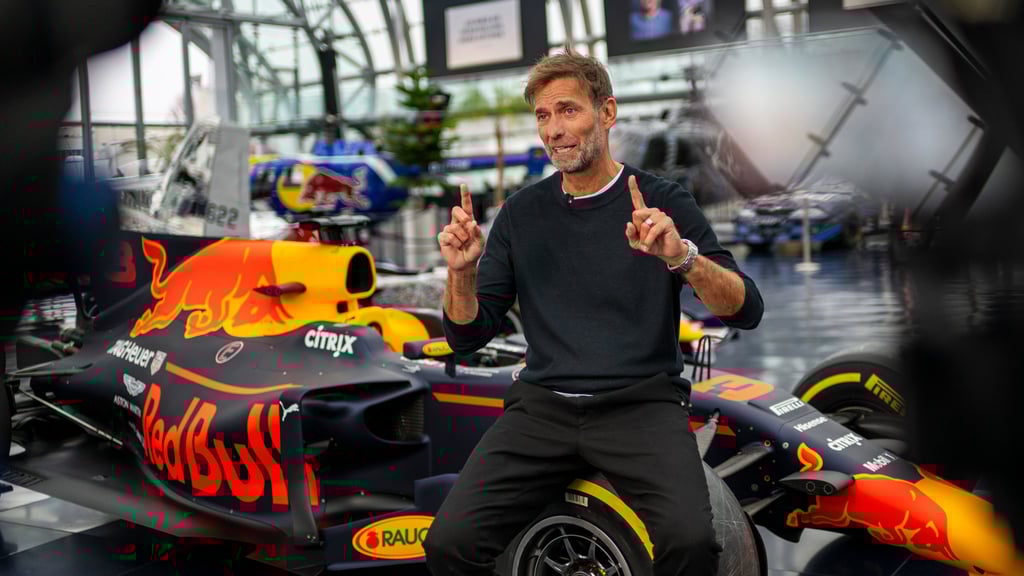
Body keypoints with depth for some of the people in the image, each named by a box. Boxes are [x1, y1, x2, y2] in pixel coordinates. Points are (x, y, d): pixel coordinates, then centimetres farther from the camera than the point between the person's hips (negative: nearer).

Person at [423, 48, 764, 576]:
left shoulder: (664, 202, 4)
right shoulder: (521, 212, 12)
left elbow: (746, 310, -6)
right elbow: (467, 338, 12)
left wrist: (681, 255, -24)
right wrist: (462, 271, -9)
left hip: (641, 406, -2)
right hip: (542, 407, 3)